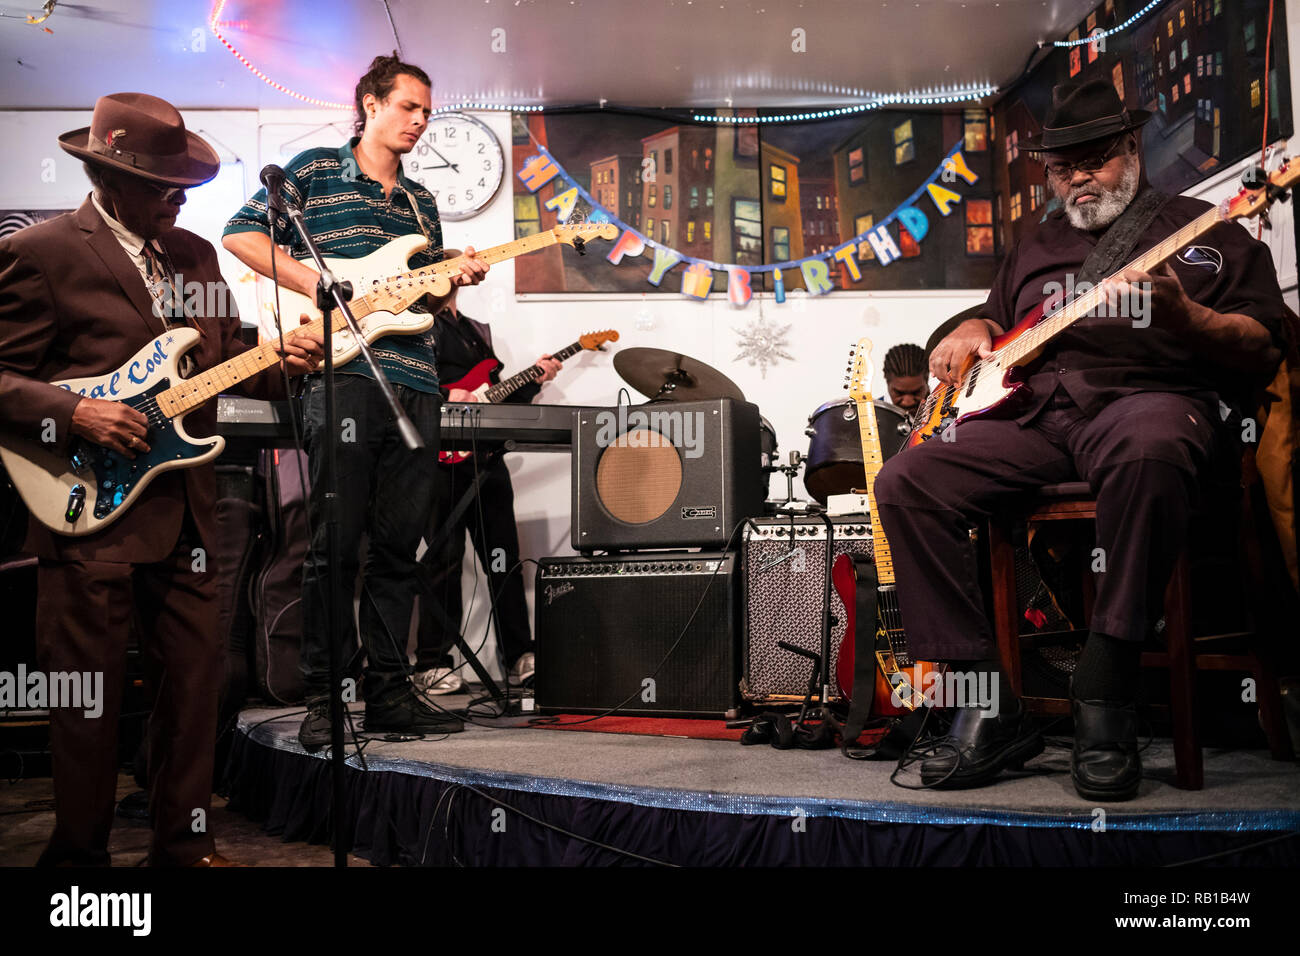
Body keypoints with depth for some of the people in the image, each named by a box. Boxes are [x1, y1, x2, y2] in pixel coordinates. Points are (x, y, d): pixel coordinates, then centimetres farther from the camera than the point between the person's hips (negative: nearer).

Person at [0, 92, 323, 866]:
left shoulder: (194, 252, 14)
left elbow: (222, 358, 16)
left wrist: (279, 362, -3)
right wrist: (76, 414, -19)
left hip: (186, 508, 6)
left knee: (196, 678, 10)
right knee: (89, 693, 5)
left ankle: (185, 842, 26)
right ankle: (81, 851, 24)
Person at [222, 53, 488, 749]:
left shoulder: (421, 201, 25)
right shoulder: (315, 170, 8)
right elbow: (240, 233, 2)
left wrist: (456, 280, 4)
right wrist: (319, 286, -9)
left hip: (416, 383, 6)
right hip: (342, 375, -5)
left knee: (398, 546, 6)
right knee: (336, 544, -5)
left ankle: (387, 691, 13)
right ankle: (322, 699, 3)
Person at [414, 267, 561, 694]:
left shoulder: (478, 331, 24)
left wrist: (532, 380, 10)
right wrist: (445, 400, -19)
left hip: (486, 457, 6)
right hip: (442, 457, -6)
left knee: (504, 557, 6)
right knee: (445, 558, -5)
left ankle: (519, 657, 12)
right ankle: (431, 664, 3)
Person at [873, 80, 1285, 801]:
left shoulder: (1202, 229, 16)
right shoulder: (1035, 249, 30)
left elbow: (1262, 352, 6)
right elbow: (995, 319, 41)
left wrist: (1180, 316, -14)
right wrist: (967, 337, 15)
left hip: (1151, 398, -4)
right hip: (1034, 414, 5)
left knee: (1149, 450, -43)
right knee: (905, 482, -21)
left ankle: (1104, 699, -31)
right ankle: (986, 702, -20)